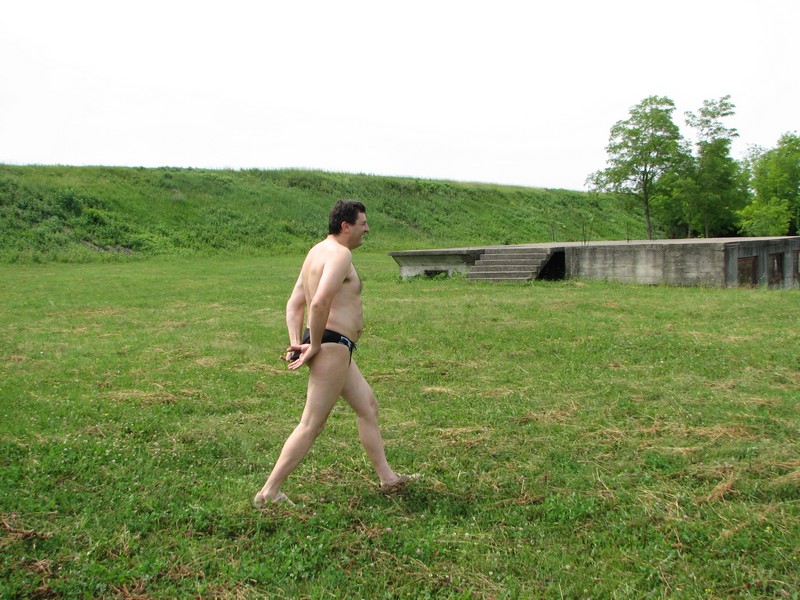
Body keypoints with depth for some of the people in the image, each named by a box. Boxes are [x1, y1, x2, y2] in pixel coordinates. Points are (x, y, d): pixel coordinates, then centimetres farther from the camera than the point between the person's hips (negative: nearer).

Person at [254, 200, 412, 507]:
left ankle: (387, 477, 31)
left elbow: (294, 303, 14)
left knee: (368, 406, 20)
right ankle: (269, 492, 0)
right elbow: (319, 302, -29)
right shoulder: (340, 254, -15)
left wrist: (296, 342, 4)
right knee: (312, 424, -6)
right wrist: (314, 345, -18)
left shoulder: (317, 251, 17)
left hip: (331, 348, 11)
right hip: (333, 345, -11)